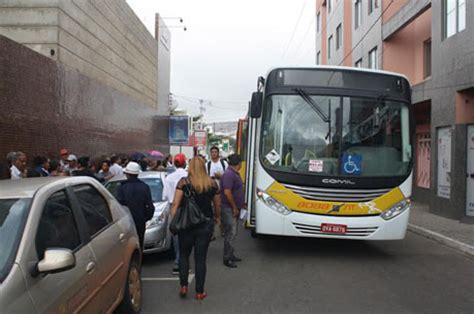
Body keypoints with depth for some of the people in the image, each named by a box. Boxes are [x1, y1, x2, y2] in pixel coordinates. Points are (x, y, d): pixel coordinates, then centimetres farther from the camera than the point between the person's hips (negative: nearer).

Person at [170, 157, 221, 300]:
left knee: (184, 255, 18)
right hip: (206, 224, 1)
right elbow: (217, 205, 10)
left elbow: (175, 204, -12)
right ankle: (199, 292, 13)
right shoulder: (212, 183, 0)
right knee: (200, 258, 8)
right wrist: (217, 217, 26)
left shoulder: (184, 182, -7)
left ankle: (183, 286, 11)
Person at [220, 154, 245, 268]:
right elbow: (227, 192, -25)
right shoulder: (229, 174, -20)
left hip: (233, 208, 10)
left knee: (232, 233, 16)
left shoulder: (234, 173, 14)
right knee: (231, 233, -6)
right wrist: (235, 207, -19)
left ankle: (230, 255, 26)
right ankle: (227, 258, 1)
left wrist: (237, 207, 19)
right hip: (229, 208, -10)